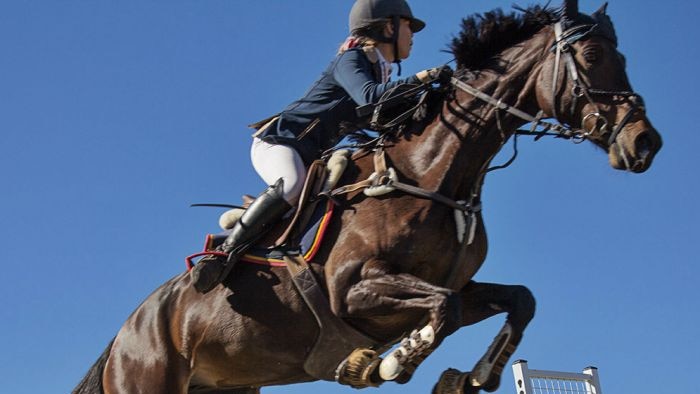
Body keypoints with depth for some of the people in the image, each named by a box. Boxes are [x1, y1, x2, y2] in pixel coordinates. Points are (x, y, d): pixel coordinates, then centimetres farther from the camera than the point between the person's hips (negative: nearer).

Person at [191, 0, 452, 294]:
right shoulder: (351, 59, -8)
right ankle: (226, 252, -32)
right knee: (294, 186, -38)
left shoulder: (379, 74, 18)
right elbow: (369, 97, -27)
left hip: (310, 157, 10)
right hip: (277, 142, -10)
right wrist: (420, 78, -26)